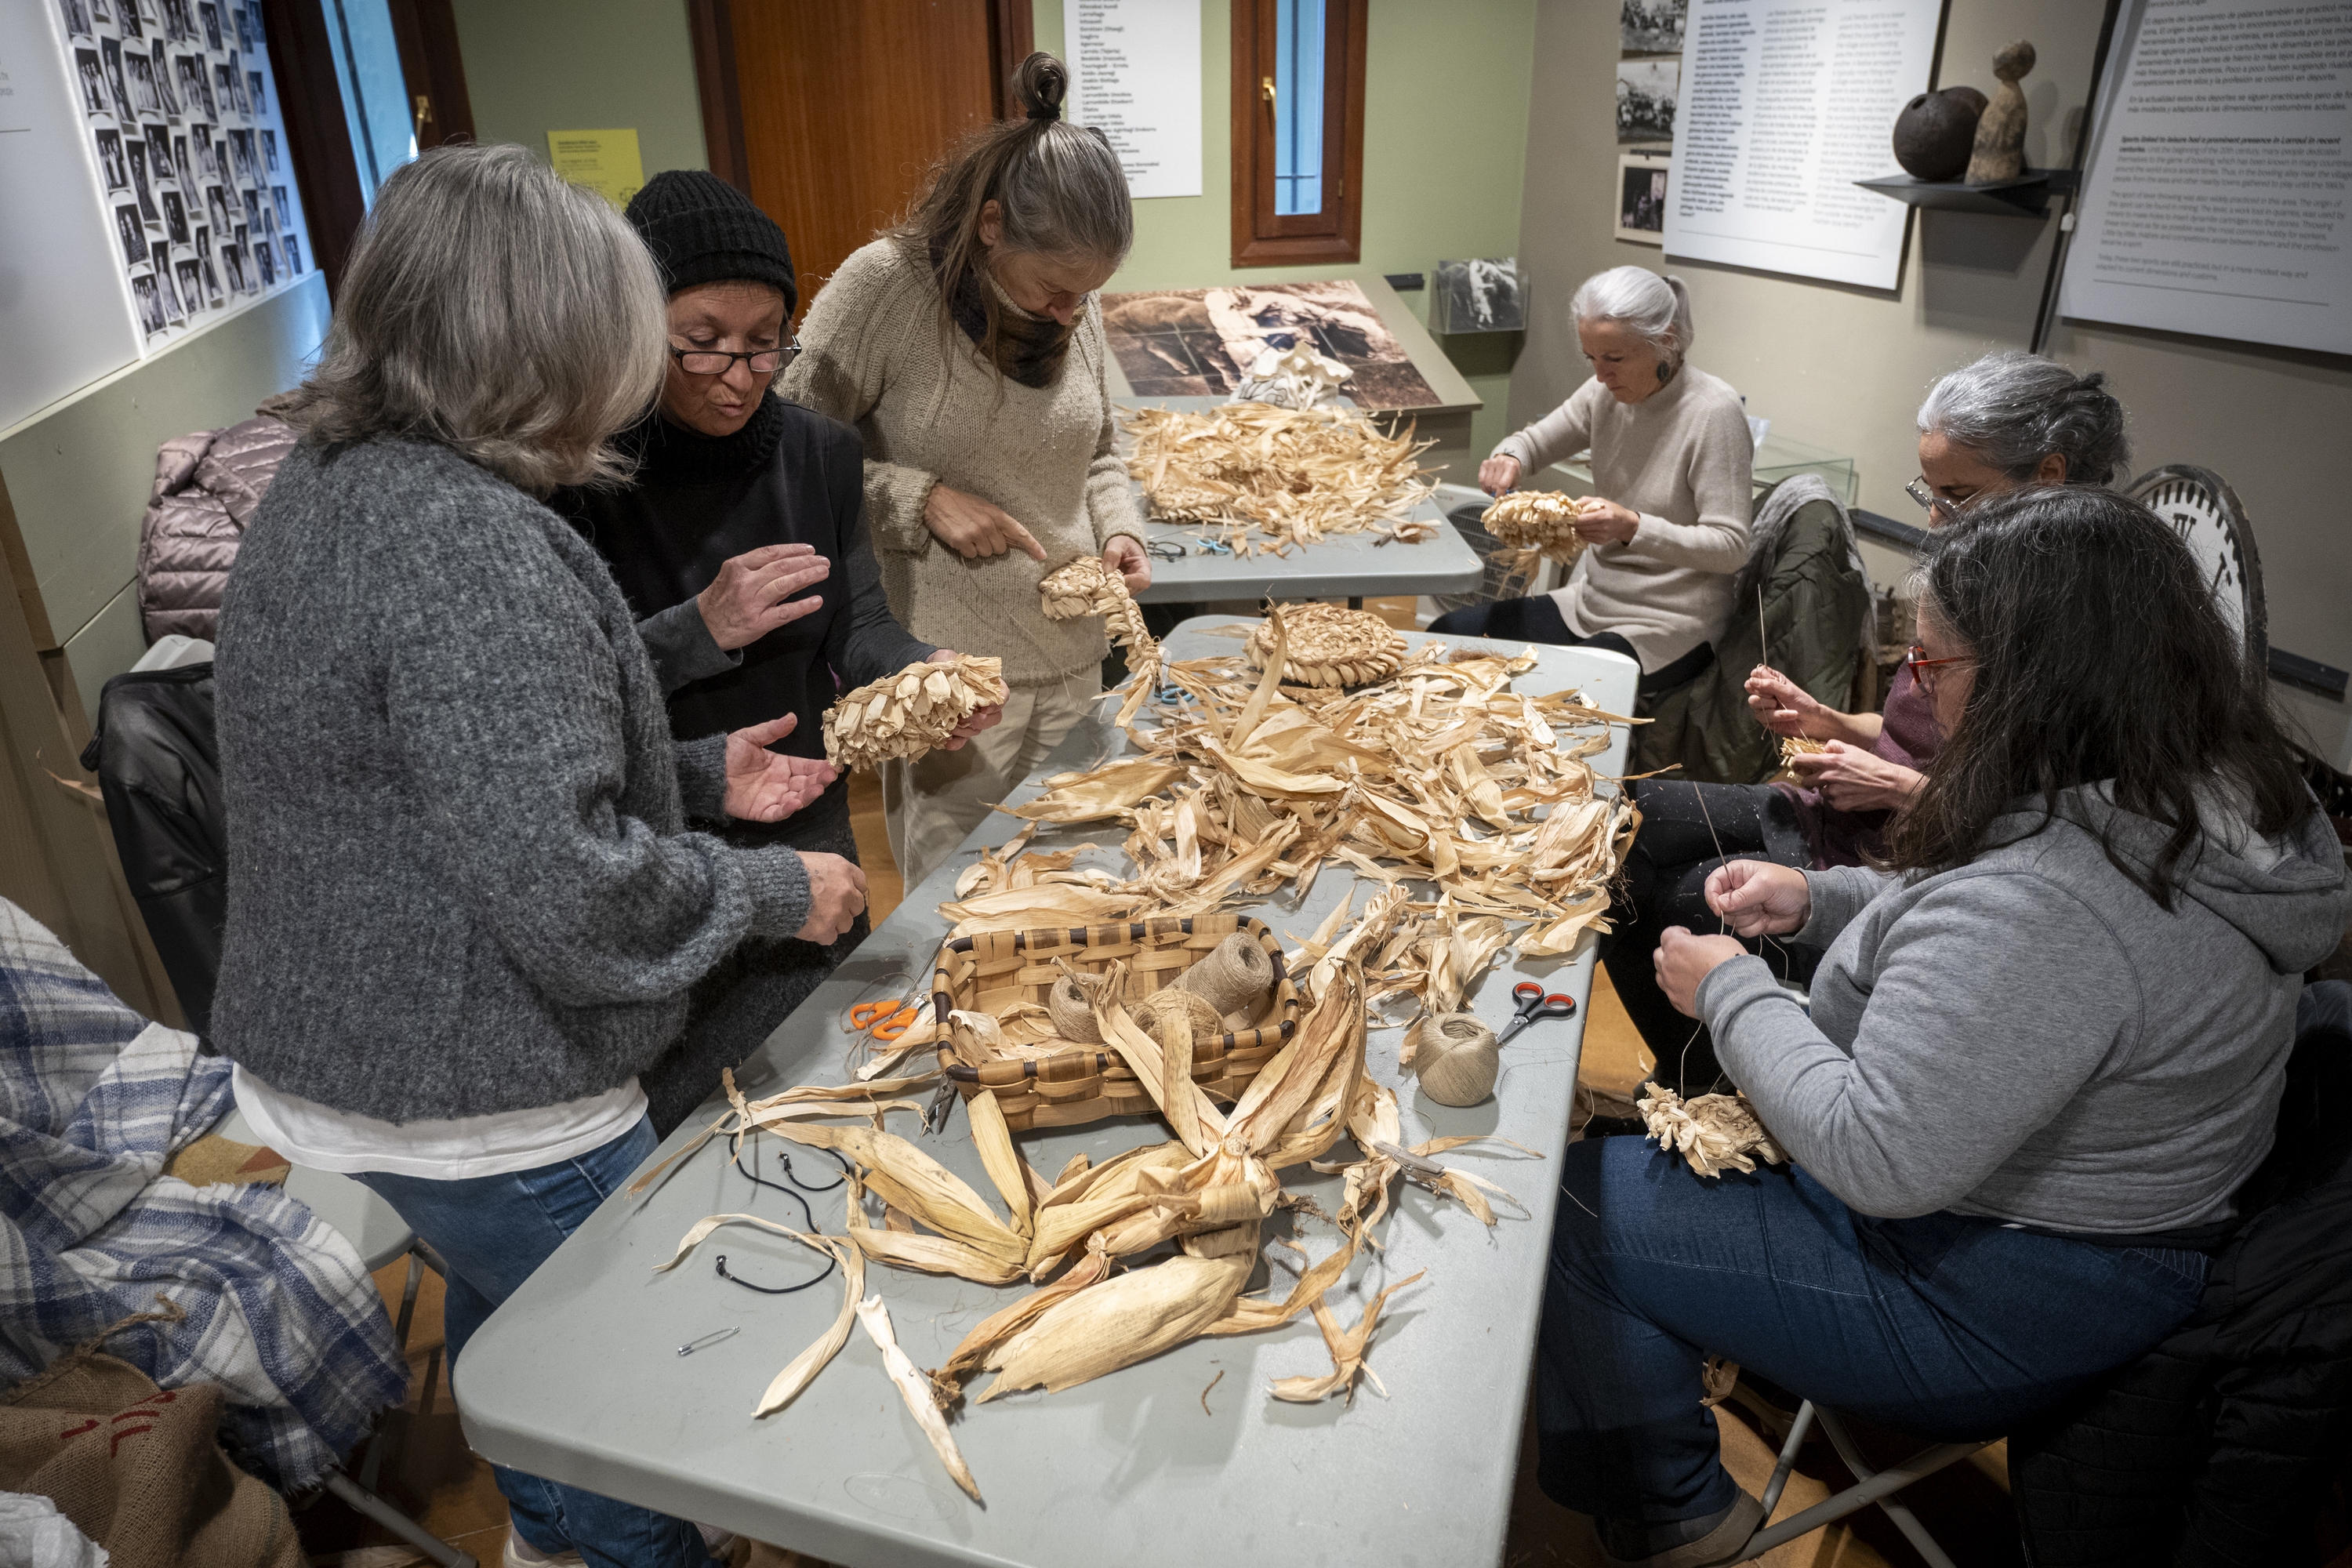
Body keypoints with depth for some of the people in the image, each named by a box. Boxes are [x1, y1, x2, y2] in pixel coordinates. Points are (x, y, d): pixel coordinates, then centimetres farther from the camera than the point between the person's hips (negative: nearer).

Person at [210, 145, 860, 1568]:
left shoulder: (327, 485, 4)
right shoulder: (473, 545, -28)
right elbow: (568, 893, -30)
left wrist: (696, 773, 8)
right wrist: (781, 891, -14)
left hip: (338, 1052, 10)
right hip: (481, 1103, -10)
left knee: (506, 1323, 31)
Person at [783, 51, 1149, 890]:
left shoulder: (1077, 306, 3)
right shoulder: (885, 286, -14)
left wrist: (1119, 529, -1)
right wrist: (923, 497, -19)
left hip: (1072, 658, 5)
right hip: (946, 669, -5)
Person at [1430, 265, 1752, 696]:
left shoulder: (1714, 413, -17)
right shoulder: (1609, 392, 1)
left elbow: (1731, 547, -19)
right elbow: (1535, 439, 17)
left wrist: (1632, 527, -34)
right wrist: (1508, 457, -9)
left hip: (1670, 625, -7)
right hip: (1589, 603, 7)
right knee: (1445, 634, -6)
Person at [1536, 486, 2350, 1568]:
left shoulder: (2043, 896, -36)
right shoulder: (2207, 802, -2)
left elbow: (1879, 1162, -33)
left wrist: (1731, 989, -19)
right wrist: (1822, 897, 2)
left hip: (1989, 1314, -10)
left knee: (1572, 1197, -5)